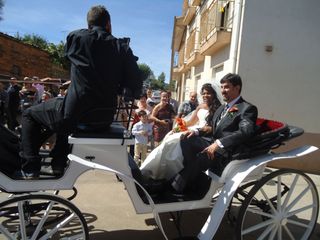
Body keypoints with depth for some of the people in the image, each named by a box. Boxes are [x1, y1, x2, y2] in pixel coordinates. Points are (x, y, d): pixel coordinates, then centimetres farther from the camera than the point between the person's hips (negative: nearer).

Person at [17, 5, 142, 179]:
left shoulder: (75, 37, 0)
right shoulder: (122, 47, 4)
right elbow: (136, 86, 0)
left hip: (76, 112, -4)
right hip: (106, 117, 4)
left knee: (30, 115, 21)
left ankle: (29, 168, 10)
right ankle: (58, 165, 35)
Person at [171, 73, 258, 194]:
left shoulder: (247, 108, -6)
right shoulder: (222, 108, 22)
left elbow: (246, 132, -22)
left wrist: (219, 143, -30)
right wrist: (197, 132, 1)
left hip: (227, 153, -8)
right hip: (213, 144, 8)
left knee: (202, 156, -33)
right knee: (187, 141, -15)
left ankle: (178, 188, -16)